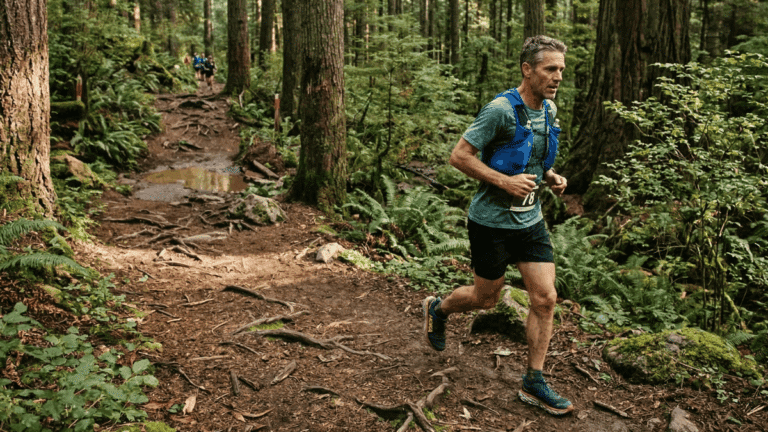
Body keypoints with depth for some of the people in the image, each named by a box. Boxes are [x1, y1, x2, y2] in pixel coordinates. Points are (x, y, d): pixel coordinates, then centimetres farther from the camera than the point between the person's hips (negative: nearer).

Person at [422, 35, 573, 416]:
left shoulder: (548, 109, 6)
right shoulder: (501, 110, -19)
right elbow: (459, 156, -18)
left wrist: (551, 177, 2)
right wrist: (506, 181, -24)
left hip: (530, 219, 7)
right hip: (492, 221, -7)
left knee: (545, 299, 1)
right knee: (487, 297, 10)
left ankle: (534, 383, 14)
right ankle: (437, 309, 42)